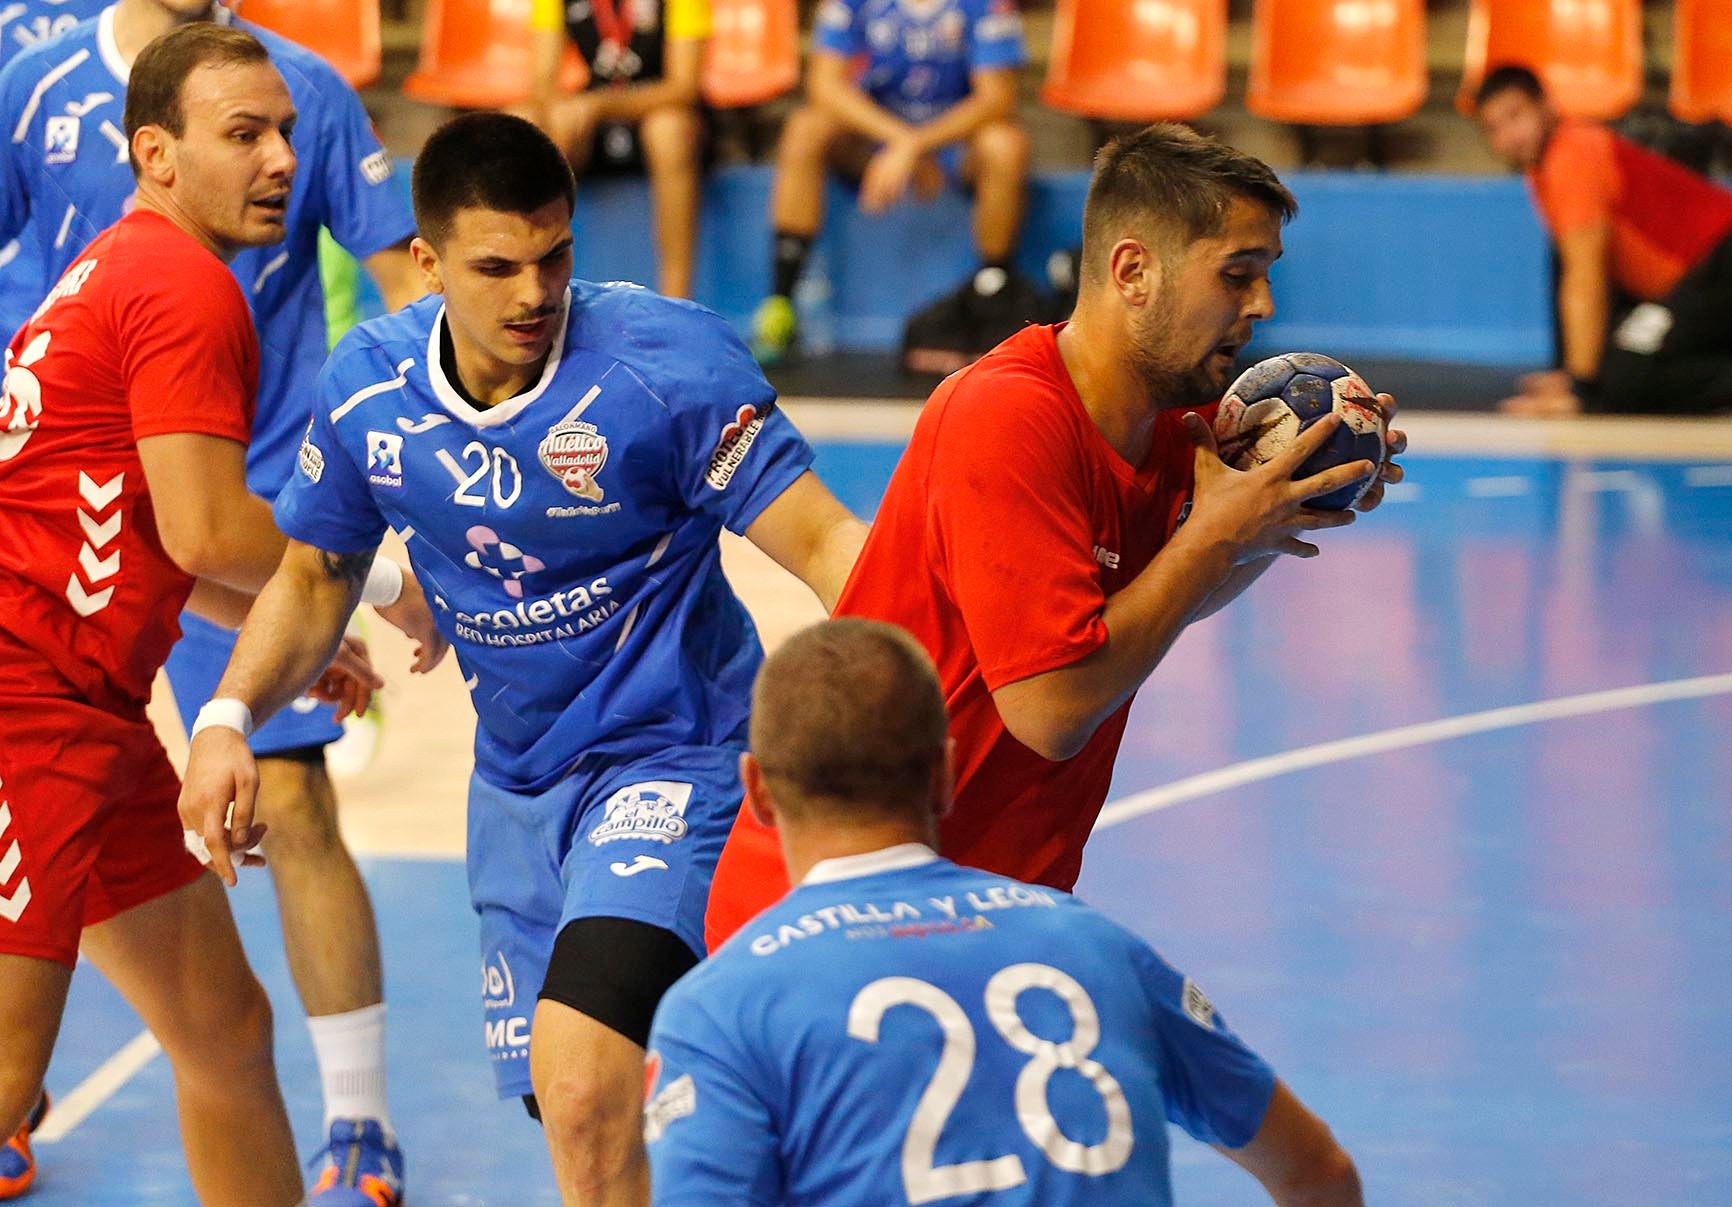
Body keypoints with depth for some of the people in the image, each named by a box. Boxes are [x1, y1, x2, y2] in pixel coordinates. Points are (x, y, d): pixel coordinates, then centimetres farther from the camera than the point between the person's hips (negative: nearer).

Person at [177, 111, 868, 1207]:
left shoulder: (669, 359, -19)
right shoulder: (368, 388, -5)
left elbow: (824, 543, -19)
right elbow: (315, 575, 11)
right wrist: (231, 717, -6)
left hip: (670, 755, -6)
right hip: (516, 781, 6)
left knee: (580, 1074, -27)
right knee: (576, 1113, 13)